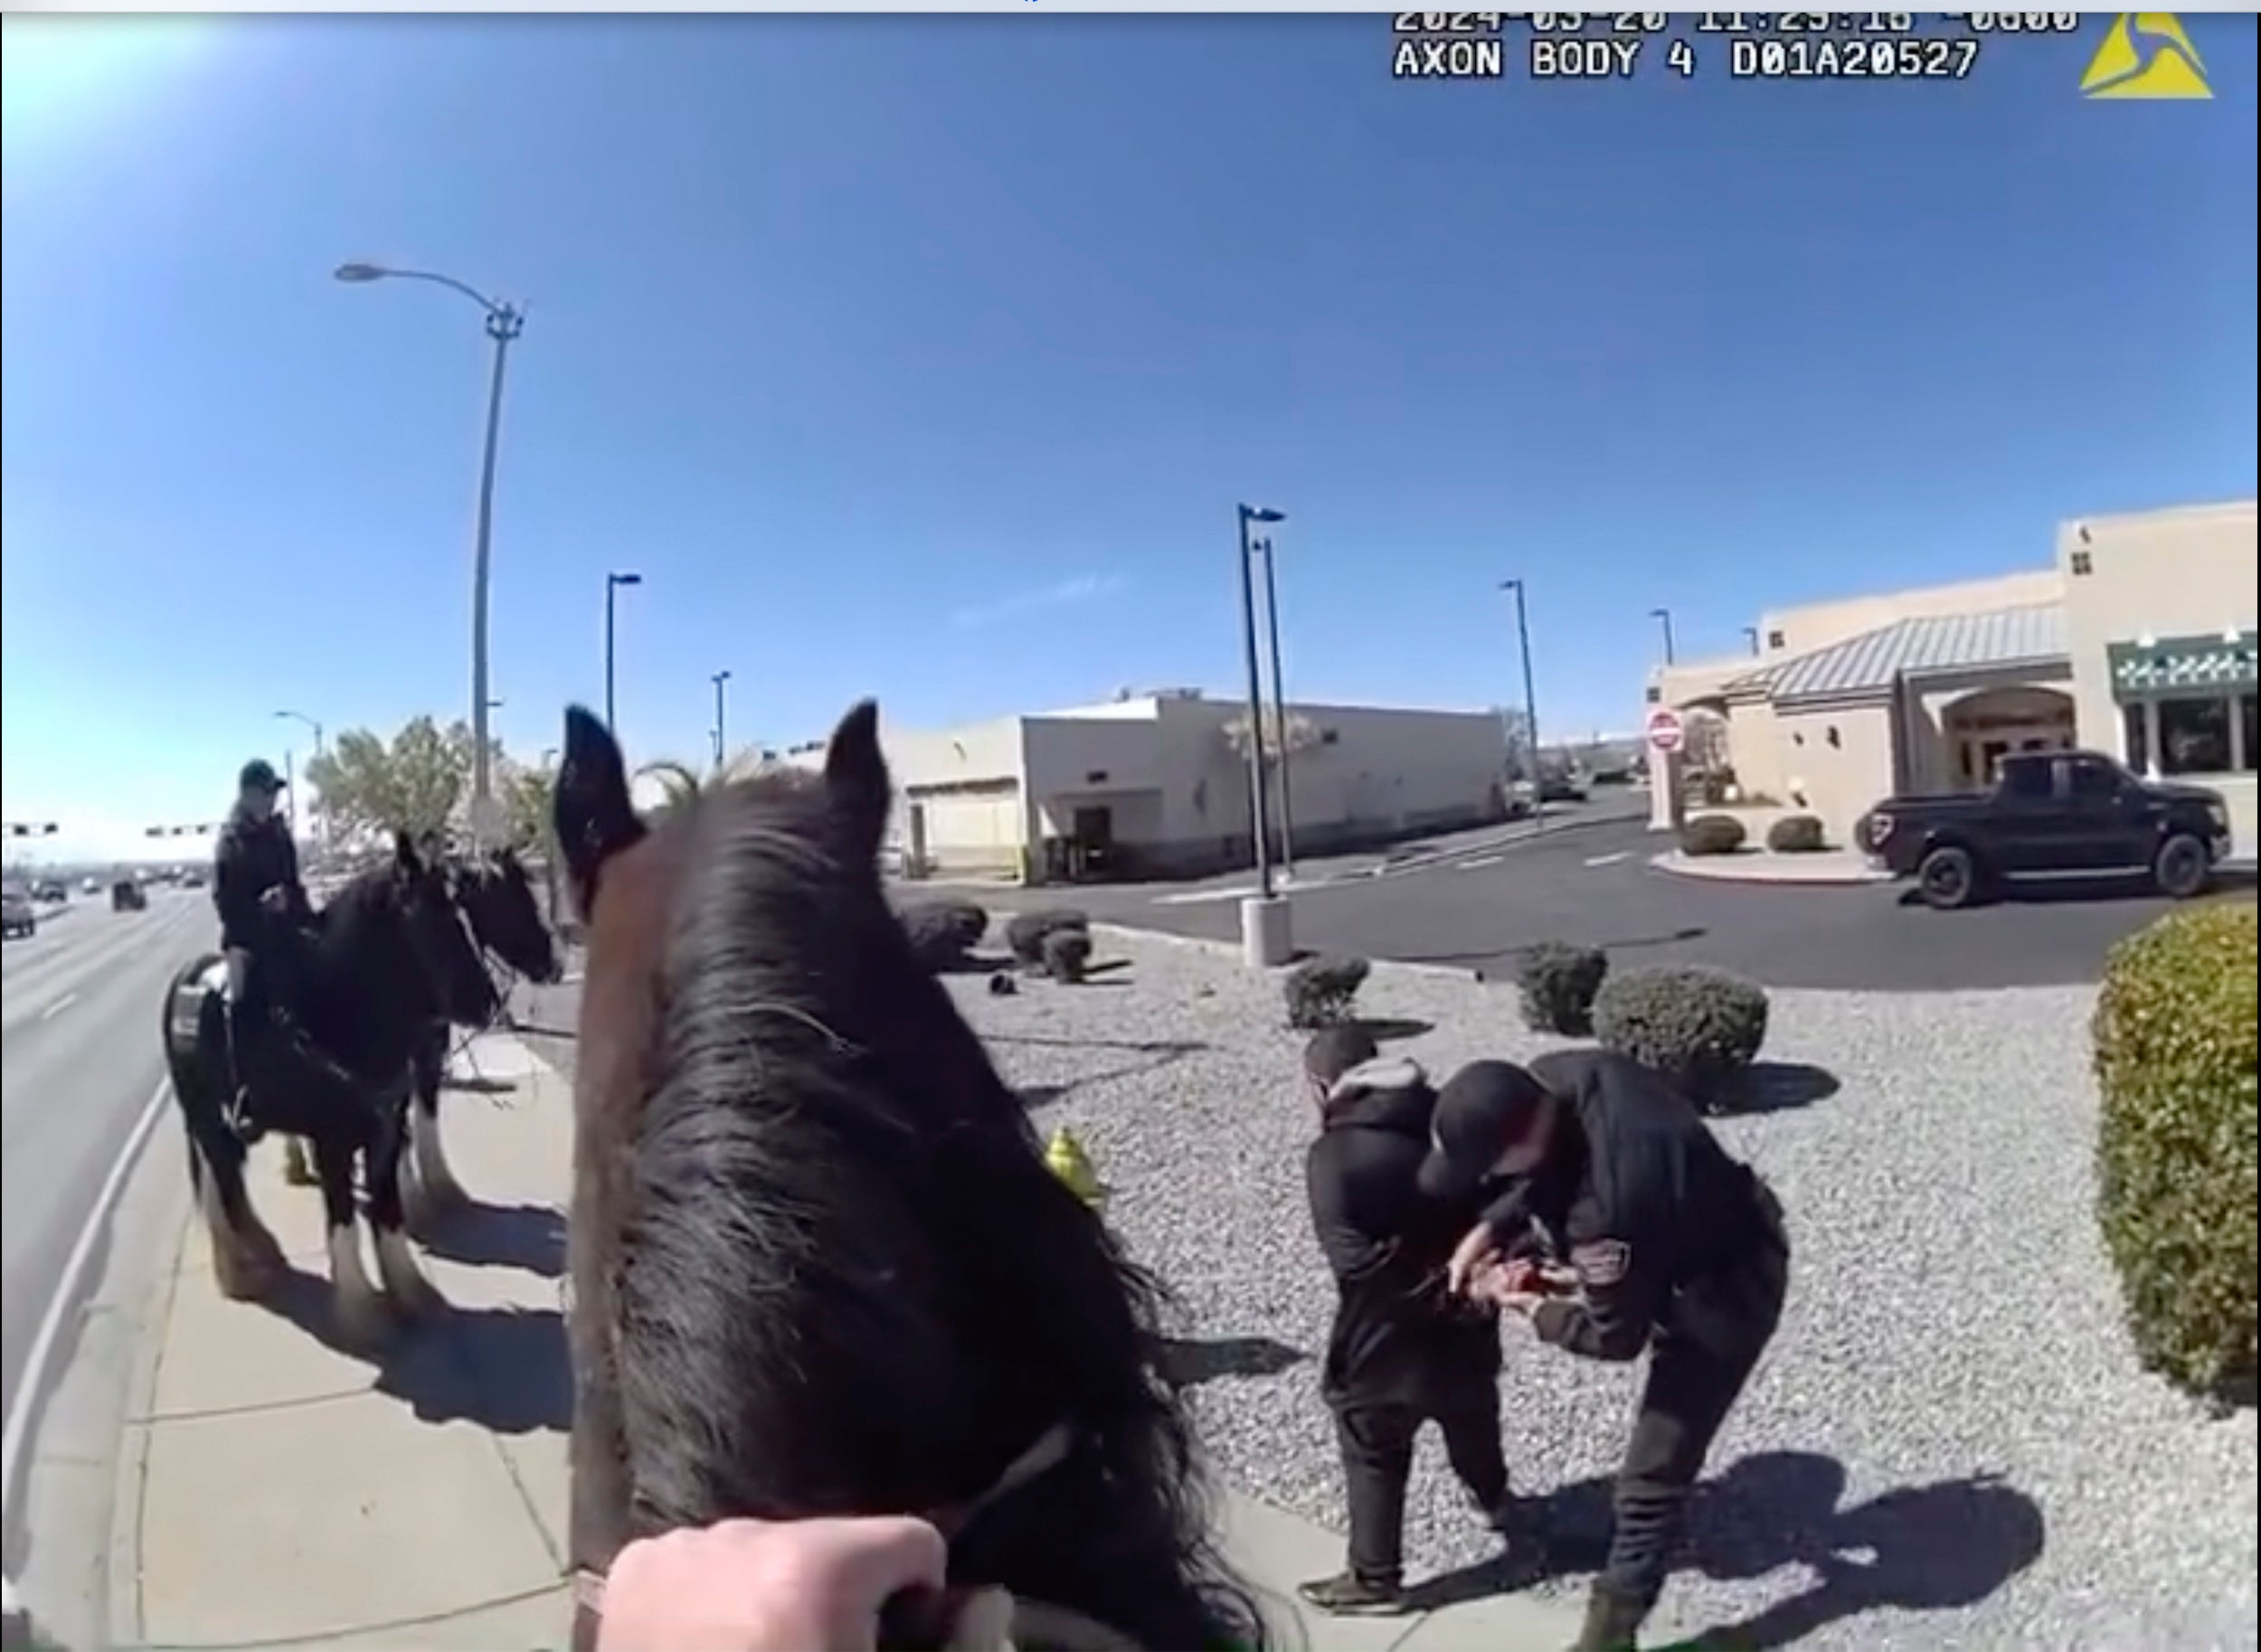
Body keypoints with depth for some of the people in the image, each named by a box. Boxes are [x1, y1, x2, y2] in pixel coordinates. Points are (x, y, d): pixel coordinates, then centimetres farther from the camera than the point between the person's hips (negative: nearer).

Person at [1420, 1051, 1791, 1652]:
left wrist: (1530, 1308, -8)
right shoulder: (1554, 1078, -22)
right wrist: (1490, 1228, -11)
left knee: (1650, 1476, 4)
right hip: (1709, 1235, 7)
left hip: (1725, 1292, -7)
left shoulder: (1606, 1204, -43)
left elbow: (1615, 1337, -24)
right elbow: (1543, 1170, 1)